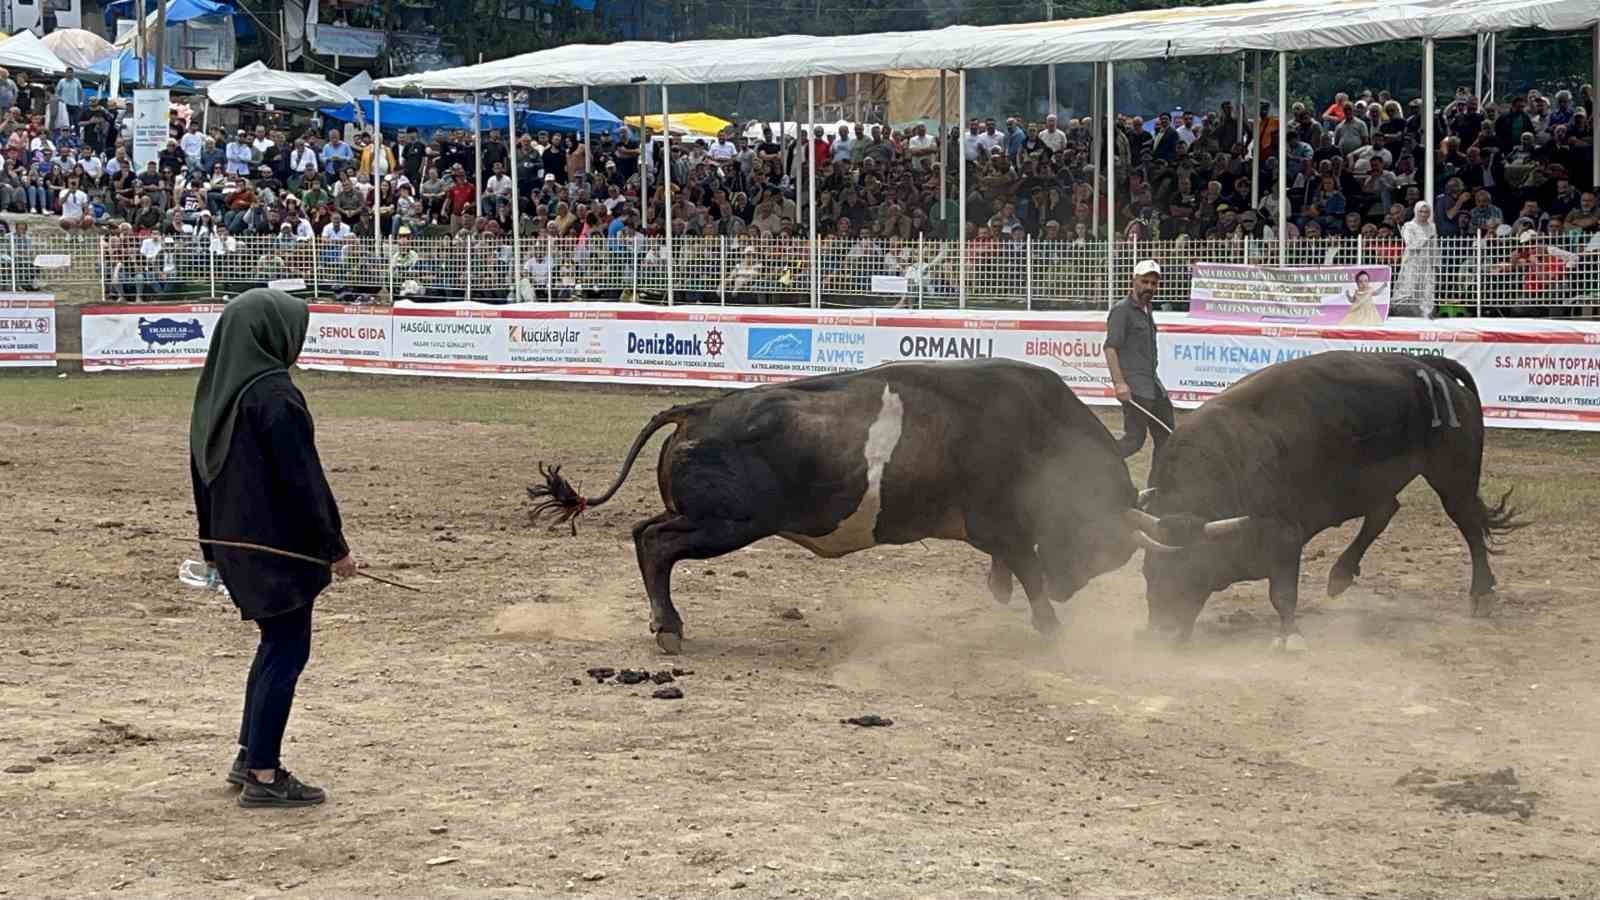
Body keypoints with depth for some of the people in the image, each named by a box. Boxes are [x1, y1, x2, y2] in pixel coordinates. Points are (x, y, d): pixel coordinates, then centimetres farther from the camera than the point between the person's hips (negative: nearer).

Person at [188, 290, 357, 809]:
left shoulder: (215, 394, 7)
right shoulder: (274, 395, -19)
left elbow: (203, 473, 14)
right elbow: (303, 477, -18)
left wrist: (214, 547, 22)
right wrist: (335, 546, -11)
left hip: (235, 542, 9)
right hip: (279, 545, -9)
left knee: (276, 643, 21)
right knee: (287, 651, -1)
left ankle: (250, 758, 26)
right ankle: (263, 778, 1)